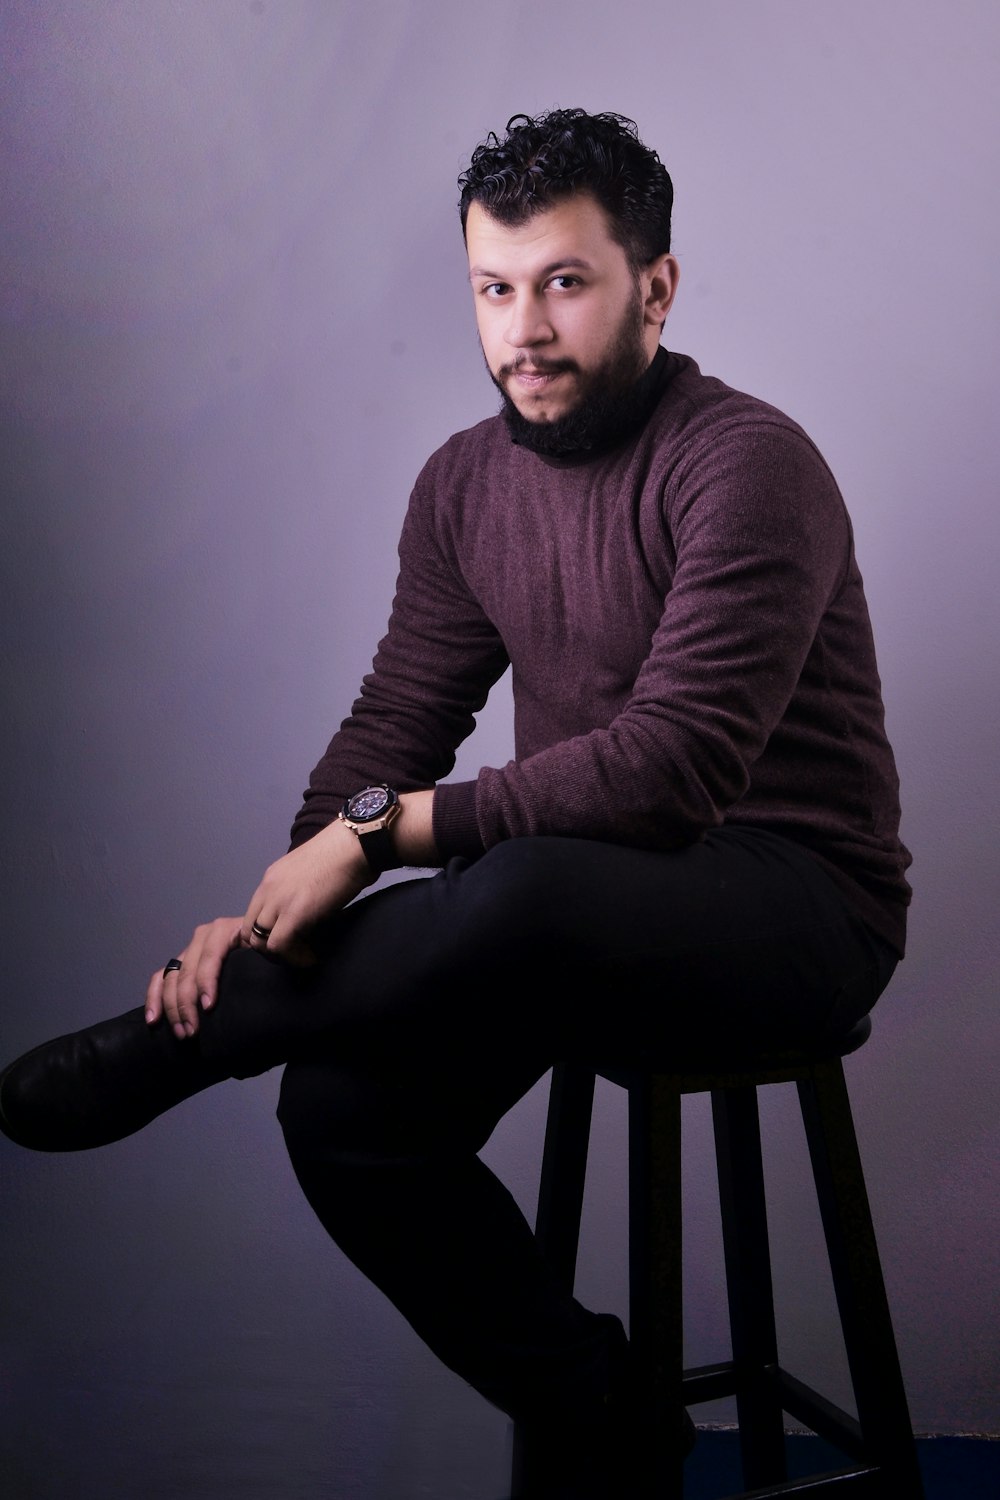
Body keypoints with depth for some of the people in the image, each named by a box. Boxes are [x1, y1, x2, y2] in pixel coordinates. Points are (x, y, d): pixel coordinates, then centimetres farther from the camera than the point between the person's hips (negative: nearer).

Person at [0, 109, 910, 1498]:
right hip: (577, 907, 7)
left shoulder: (749, 465, -16)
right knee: (341, 1105, -18)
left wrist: (376, 831, -22)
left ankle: (144, 1060, -15)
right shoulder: (465, 482, 7)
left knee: (528, 890, -38)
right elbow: (399, 717, 6)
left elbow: (674, 762, -25)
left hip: (797, 907, -6)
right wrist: (284, 902, -13)